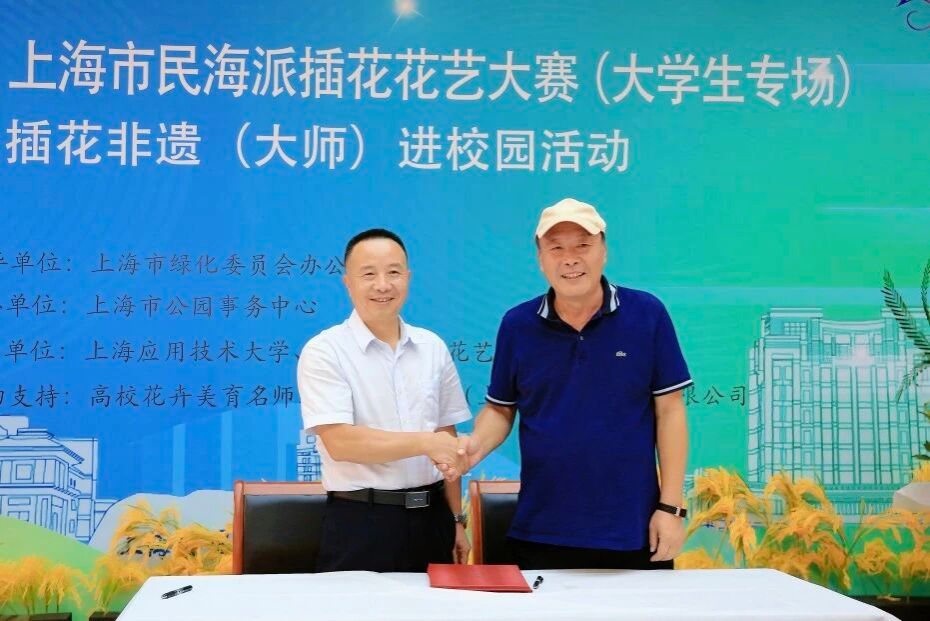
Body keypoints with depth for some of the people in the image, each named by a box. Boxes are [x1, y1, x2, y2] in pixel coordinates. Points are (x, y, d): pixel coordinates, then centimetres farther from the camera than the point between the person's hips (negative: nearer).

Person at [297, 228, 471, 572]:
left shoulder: (433, 348, 8)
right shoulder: (324, 351, -7)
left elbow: (446, 441, 11)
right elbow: (339, 442, -17)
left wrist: (456, 520, 10)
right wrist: (424, 442, -20)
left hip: (431, 518, 5)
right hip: (359, 525, -4)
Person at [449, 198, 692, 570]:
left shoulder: (647, 315, -4)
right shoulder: (517, 325, 1)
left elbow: (669, 411, -2)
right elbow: (500, 409, 10)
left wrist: (671, 507, -5)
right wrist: (476, 445, -12)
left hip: (633, 530, -1)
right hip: (541, 533, 1)